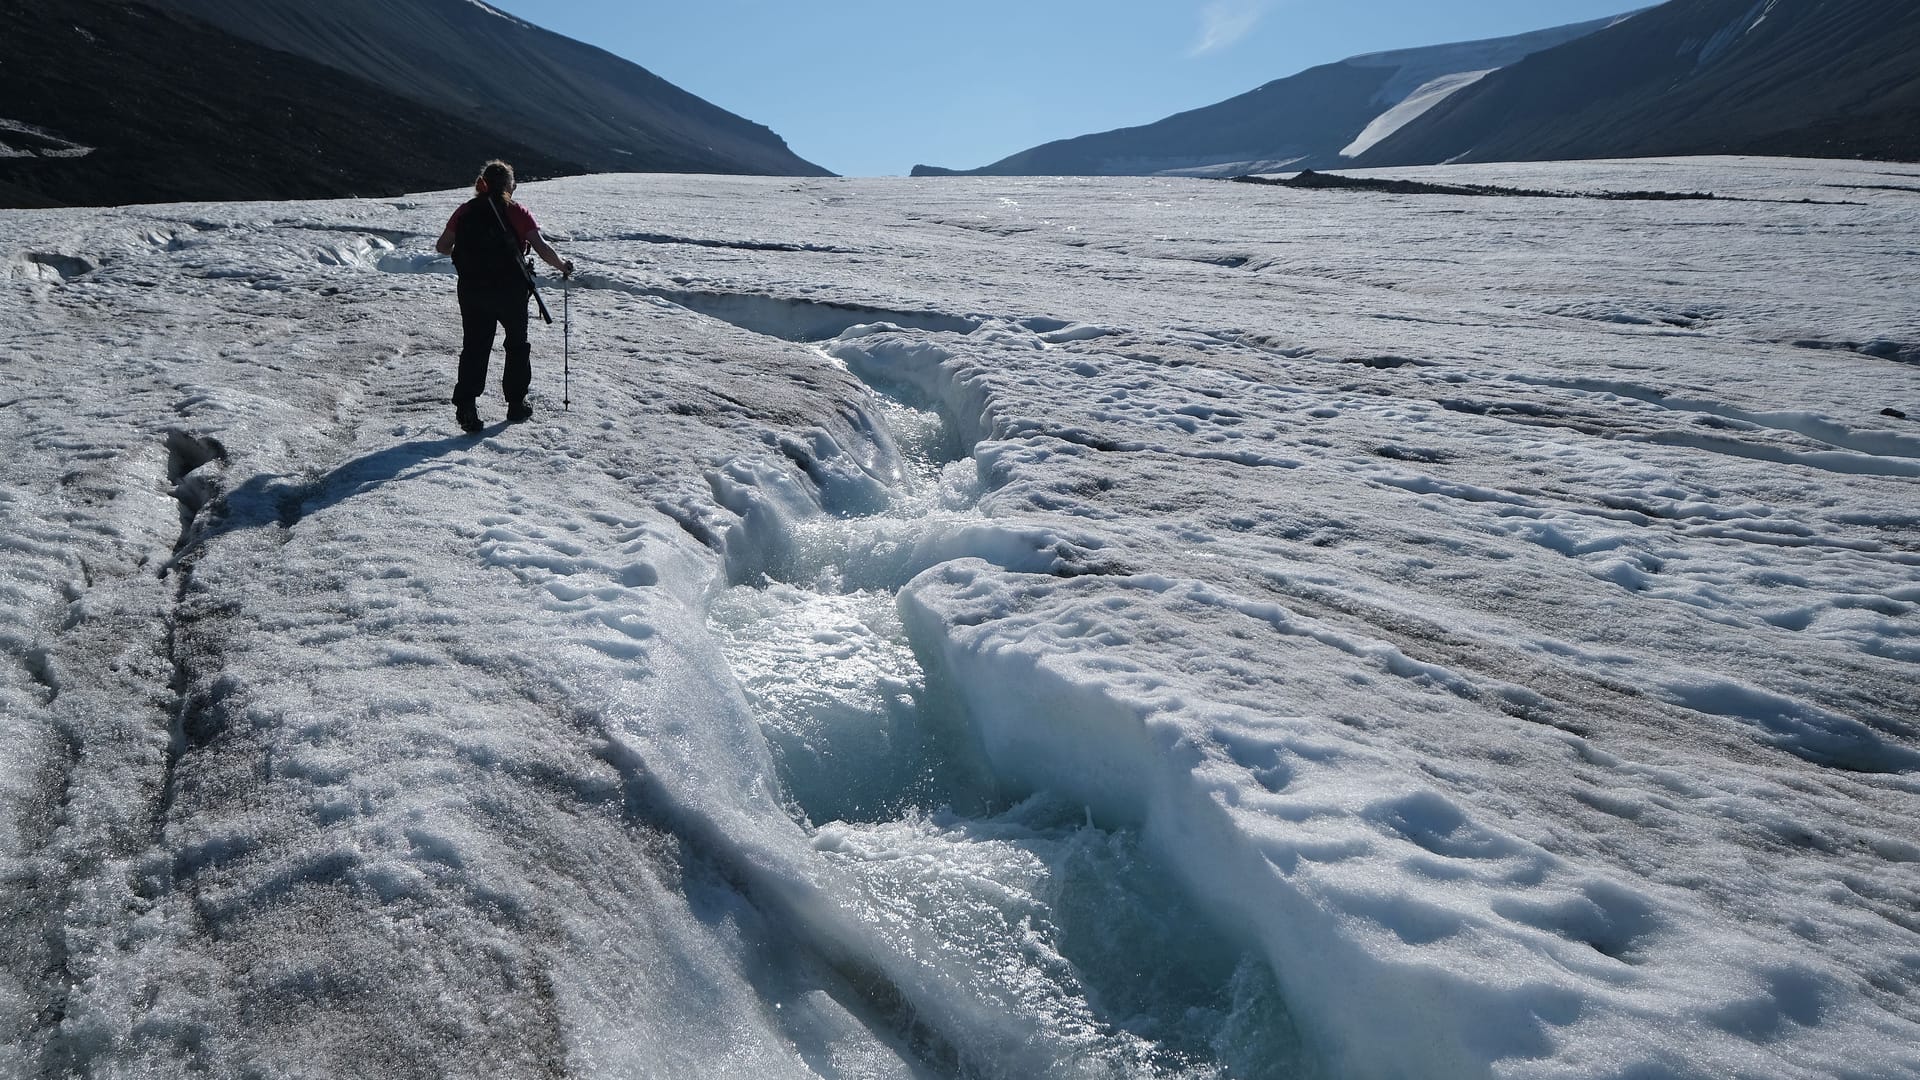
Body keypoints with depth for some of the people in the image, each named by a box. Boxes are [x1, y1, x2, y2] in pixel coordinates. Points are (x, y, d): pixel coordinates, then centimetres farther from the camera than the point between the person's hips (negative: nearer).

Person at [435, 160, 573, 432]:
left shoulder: (465, 211, 3)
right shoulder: (516, 212, -6)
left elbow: (442, 246, 6)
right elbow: (541, 247, -15)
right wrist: (563, 266, 1)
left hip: (472, 290, 3)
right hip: (511, 290, -2)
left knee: (474, 347, 8)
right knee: (517, 344, 16)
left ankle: (465, 406, -5)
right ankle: (516, 404, 21)